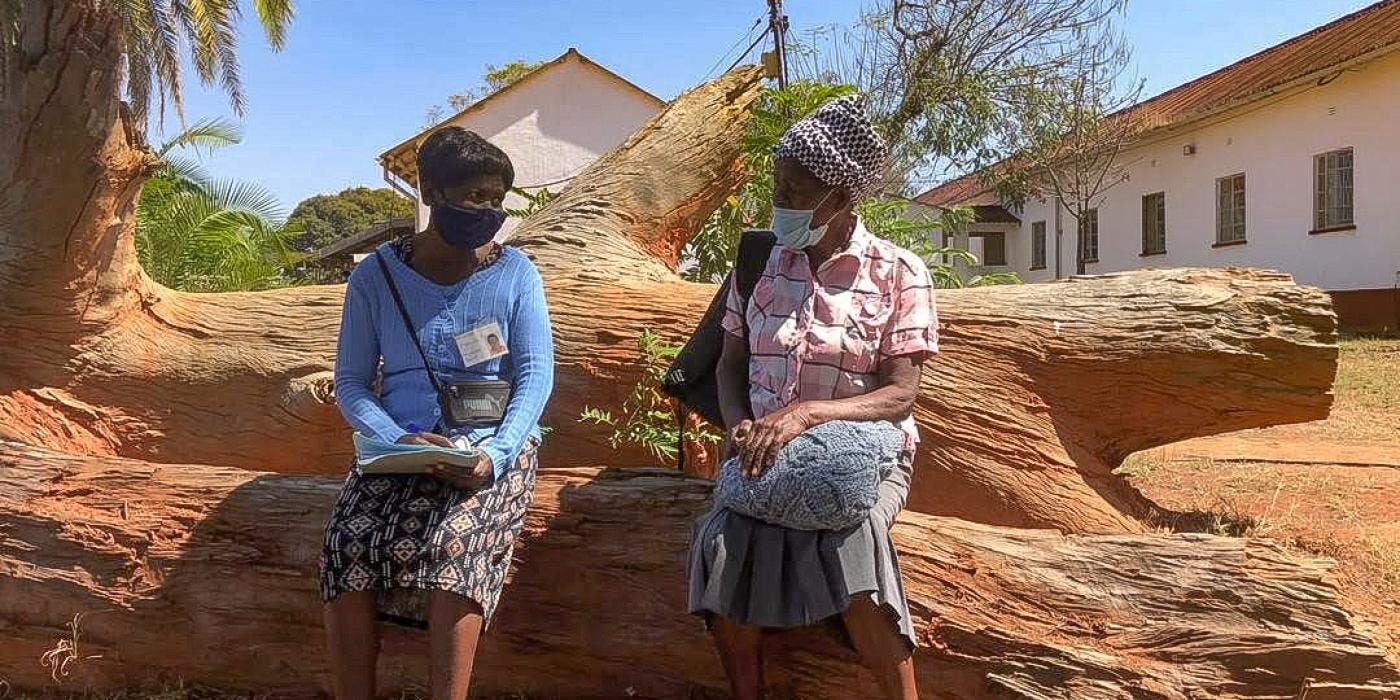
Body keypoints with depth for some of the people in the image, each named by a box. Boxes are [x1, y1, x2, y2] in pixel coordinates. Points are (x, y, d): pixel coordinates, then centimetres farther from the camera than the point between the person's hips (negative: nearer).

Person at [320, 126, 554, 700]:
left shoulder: (515, 272, 3)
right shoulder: (376, 276, 5)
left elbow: (535, 373, -2)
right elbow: (351, 383, 4)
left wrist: (496, 454, -19)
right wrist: (398, 439, -17)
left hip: (493, 445, -1)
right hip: (397, 446, 2)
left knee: (451, 542, -30)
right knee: (349, 543, -25)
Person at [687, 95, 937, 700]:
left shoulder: (897, 274, -4)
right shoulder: (759, 263, 7)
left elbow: (900, 395, -10)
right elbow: (730, 366, 12)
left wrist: (805, 412, -26)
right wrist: (739, 425, -10)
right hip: (767, 450, 3)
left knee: (850, 542, -34)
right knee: (723, 542, -27)